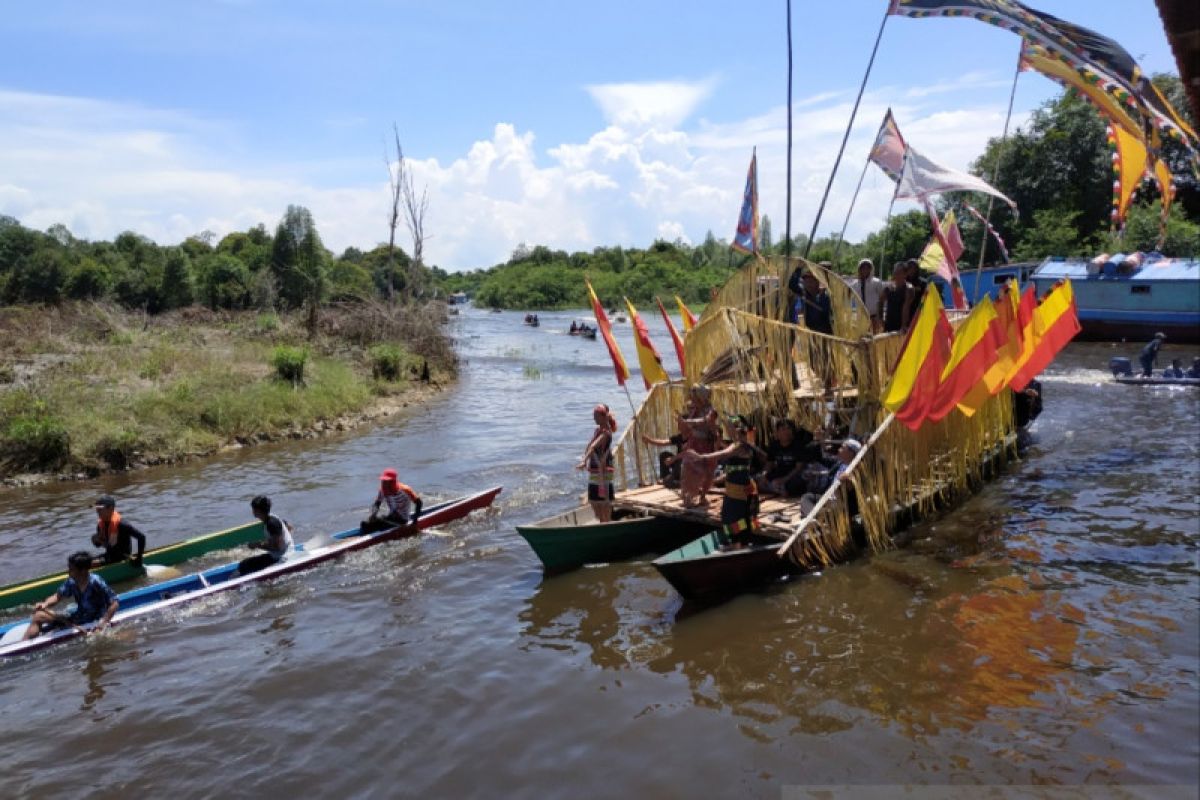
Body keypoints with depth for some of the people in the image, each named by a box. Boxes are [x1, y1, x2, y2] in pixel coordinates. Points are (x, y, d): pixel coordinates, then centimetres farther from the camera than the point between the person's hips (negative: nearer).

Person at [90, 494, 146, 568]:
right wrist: (97, 540, -11)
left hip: (122, 557, -8)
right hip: (109, 554, 8)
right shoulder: (100, 523, 0)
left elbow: (141, 537, -25)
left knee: (93, 564, -22)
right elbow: (98, 544, 14)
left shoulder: (120, 524, -23)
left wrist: (139, 558, -23)